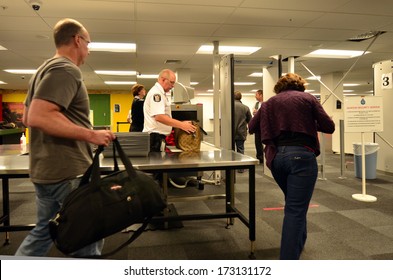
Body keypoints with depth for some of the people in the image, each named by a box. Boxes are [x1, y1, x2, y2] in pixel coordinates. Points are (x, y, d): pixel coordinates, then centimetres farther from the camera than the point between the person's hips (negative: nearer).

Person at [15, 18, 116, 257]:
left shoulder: (46, 69, 18)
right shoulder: (66, 70, -15)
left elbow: (27, 118, 23)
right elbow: (38, 116, -27)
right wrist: (90, 134, -24)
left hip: (46, 170, 10)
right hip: (67, 172, -10)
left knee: (44, 231, 21)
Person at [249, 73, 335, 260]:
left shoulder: (269, 103, 15)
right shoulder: (307, 98, 7)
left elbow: (252, 127, 17)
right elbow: (329, 127, 4)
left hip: (276, 157, 5)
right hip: (301, 155, -4)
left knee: (294, 204, 26)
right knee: (295, 210, -3)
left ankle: (298, 243, 43)